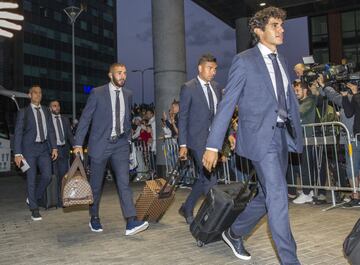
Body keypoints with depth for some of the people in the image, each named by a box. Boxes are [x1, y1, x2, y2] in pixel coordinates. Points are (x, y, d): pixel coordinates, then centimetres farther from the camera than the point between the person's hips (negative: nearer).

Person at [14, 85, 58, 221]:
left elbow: (51, 130, 11)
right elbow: (18, 133, -3)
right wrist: (17, 153, -10)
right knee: (31, 179, 0)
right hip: (29, 148, -3)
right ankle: (34, 209, 10)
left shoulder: (46, 111, 12)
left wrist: (54, 147, 2)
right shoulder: (23, 112, 1)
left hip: (44, 148, 4)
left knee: (47, 176, -3)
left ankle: (33, 198, 22)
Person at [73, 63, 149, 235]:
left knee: (124, 182, -8)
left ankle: (131, 222, -12)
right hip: (100, 144, -2)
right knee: (96, 184, 9)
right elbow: (85, 118, -5)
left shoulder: (128, 94, 8)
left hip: (120, 144, 3)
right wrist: (78, 144, -9)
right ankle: (94, 218, 27)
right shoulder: (97, 93, -5)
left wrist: (127, 138, 17)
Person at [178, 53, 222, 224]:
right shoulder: (188, 88, -5)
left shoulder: (216, 88, 12)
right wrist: (183, 144, -10)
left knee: (204, 178, 13)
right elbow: (183, 117, -6)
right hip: (198, 140, -6)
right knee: (210, 179, -8)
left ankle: (187, 208, 29)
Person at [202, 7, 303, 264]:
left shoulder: (282, 61, 16)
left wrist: (297, 133, 6)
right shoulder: (244, 61, -4)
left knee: (268, 196, 15)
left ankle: (234, 233, 34)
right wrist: (213, 145, -12)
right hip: (260, 137, -7)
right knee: (278, 197, -8)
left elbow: (291, 101, 17)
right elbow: (227, 104, -8)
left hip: (282, 137, 8)